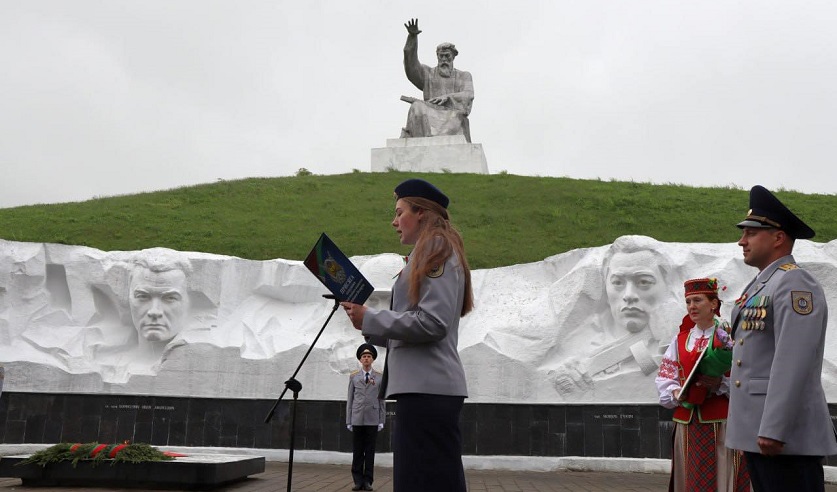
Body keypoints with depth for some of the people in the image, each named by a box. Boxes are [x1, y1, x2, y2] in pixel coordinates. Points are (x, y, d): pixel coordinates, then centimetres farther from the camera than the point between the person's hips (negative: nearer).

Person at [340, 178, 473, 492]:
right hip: (421, 386, 10)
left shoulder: (437, 250, -7)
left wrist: (370, 320, -11)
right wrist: (369, 327, 11)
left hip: (428, 388, -10)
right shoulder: (428, 254, 23)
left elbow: (432, 323, -18)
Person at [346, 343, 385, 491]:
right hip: (357, 419, 1)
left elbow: (382, 400, 6)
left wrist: (381, 421, 0)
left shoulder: (379, 377, 6)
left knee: (370, 451, 2)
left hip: (372, 419, 0)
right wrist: (348, 420, 2)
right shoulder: (354, 377, 8)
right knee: (357, 451, 3)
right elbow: (350, 399, 7)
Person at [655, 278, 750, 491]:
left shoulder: (730, 337, -5)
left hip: (721, 423, -5)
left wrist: (721, 384, -23)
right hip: (687, 423, 5)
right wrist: (675, 392, -9)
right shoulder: (680, 339, 10)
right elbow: (664, 377, 9)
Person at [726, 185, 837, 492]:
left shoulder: (794, 285, -12)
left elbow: (793, 363, -21)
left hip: (785, 434, -9)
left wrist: (773, 429, -24)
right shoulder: (760, 286, 18)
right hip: (757, 431, 9)